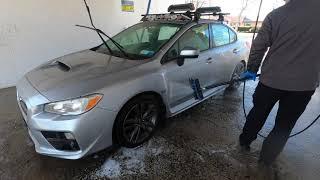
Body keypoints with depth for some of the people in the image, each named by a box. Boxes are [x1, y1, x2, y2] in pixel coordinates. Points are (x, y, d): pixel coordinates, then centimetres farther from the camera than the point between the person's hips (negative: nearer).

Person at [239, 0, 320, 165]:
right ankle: (267, 158, 27)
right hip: (305, 83, 0)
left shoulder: (275, 15, -7)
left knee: (258, 113, 20)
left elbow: (258, 47, -2)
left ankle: (244, 141, 36)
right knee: (284, 124, 15)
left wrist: (252, 70, 11)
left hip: (271, 79, 0)